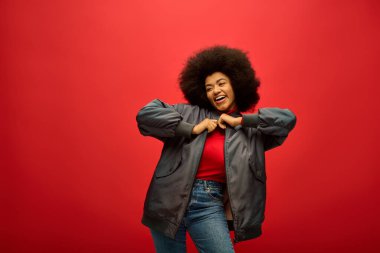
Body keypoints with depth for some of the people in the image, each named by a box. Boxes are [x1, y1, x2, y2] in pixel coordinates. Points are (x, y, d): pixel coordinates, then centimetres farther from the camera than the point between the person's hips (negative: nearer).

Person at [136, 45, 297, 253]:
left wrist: (241, 121, -9)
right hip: (169, 199, 0)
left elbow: (288, 119, -4)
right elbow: (145, 114, -7)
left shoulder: (251, 131, 4)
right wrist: (192, 129, -14)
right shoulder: (189, 112, 1)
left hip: (209, 206, 0)